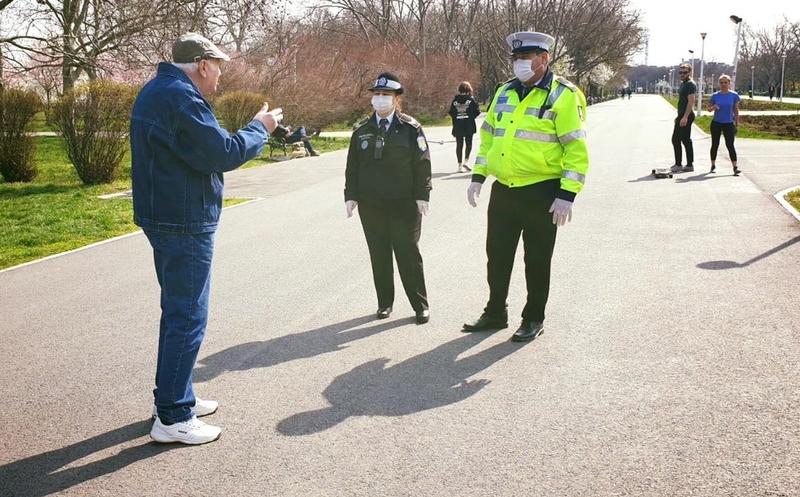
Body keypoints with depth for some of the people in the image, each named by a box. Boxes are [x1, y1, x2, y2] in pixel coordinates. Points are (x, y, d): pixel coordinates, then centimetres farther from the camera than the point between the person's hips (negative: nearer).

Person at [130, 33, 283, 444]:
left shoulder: (155, 92, 15)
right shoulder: (181, 97, -18)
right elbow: (224, 153, -21)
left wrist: (255, 129, 9)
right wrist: (259, 128, -6)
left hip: (164, 219, 11)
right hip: (185, 223, -11)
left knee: (176, 312, 20)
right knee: (188, 319, -4)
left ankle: (176, 396, 31)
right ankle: (172, 418, 2)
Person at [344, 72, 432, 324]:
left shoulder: (411, 129, -2)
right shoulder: (361, 131, 6)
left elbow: (422, 164, -3)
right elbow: (352, 166, 9)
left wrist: (422, 195, -8)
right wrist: (351, 196, 3)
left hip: (404, 204, -3)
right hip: (370, 205, 3)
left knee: (408, 254, 2)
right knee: (379, 255, 9)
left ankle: (420, 305, 13)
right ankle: (385, 303, 21)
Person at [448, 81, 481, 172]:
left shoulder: (455, 101, 2)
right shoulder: (471, 100, -6)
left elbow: (451, 113, 2)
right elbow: (477, 111, -7)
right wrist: (471, 117, 9)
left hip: (457, 126, 2)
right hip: (469, 126, -2)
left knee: (459, 145, 6)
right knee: (469, 143, 11)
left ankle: (460, 165, 6)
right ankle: (466, 161, -3)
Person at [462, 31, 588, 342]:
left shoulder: (563, 96, -10)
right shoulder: (504, 93, 10)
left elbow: (576, 149, -13)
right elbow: (488, 136, 18)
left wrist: (567, 195, -18)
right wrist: (478, 177, 12)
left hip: (541, 194, -6)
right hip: (503, 191, 6)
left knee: (537, 261, 7)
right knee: (497, 255, 14)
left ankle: (534, 319, 22)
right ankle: (495, 313, 30)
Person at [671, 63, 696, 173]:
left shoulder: (690, 84, -12)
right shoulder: (683, 84, 18)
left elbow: (691, 102, -20)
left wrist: (685, 117, -27)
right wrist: (679, 116, 24)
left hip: (686, 115, -10)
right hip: (683, 115, 10)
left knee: (676, 139, -10)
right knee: (686, 140, 11)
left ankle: (678, 165, -7)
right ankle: (689, 165, 14)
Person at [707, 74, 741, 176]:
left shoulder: (734, 95, -2)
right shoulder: (715, 96, 0)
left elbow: (736, 109, 5)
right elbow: (709, 109, 7)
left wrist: (737, 122, 5)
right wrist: (713, 107, -16)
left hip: (729, 124, -2)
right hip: (716, 123, 2)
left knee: (730, 145, -8)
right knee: (715, 144, 8)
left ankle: (735, 167, -8)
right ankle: (713, 165, 21)